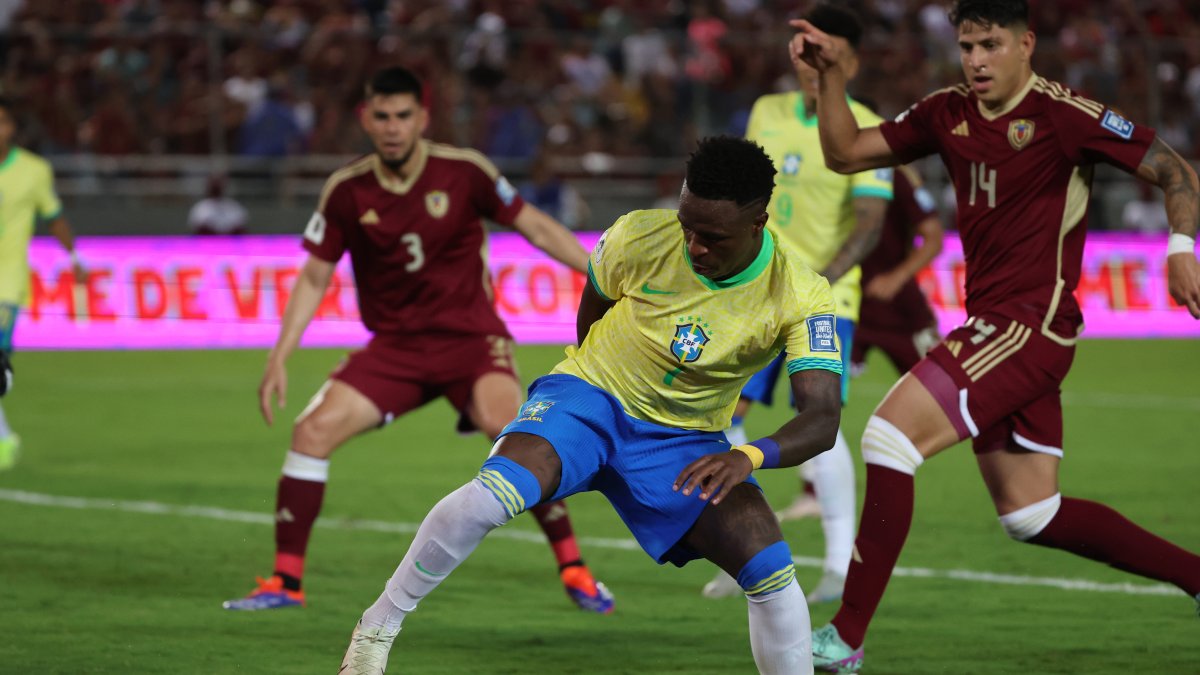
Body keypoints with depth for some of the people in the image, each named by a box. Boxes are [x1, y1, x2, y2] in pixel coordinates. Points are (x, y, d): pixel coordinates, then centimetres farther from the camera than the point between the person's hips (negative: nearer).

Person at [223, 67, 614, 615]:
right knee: (313, 430, -15)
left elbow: (534, 226, 1)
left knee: (507, 426, -30)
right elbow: (314, 277, 4)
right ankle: (286, 580, -1)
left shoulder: (464, 172, -10)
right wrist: (279, 357, -3)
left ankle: (573, 569, -17)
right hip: (394, 344, 3)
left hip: (469, 334, -3)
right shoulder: (346, 191, -5)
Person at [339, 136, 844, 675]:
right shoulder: (640, 238, -18)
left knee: (771, 570, -19)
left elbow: (823, 420, -28)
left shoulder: (800, 298, -20)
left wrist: (749, 457, -46)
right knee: (495, 492, -31)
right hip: (591, 392, -1)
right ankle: (378, 627, -14)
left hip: (685, 441, 1)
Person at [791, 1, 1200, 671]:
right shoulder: (948, 112, 10)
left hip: (1029, 324, -8)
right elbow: (846, 153, 14)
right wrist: (831, 73, 1)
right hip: (991, 326, 8)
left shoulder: (1063, 114, -10)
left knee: (891, 433, -18)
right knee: (1031, 516, 11)